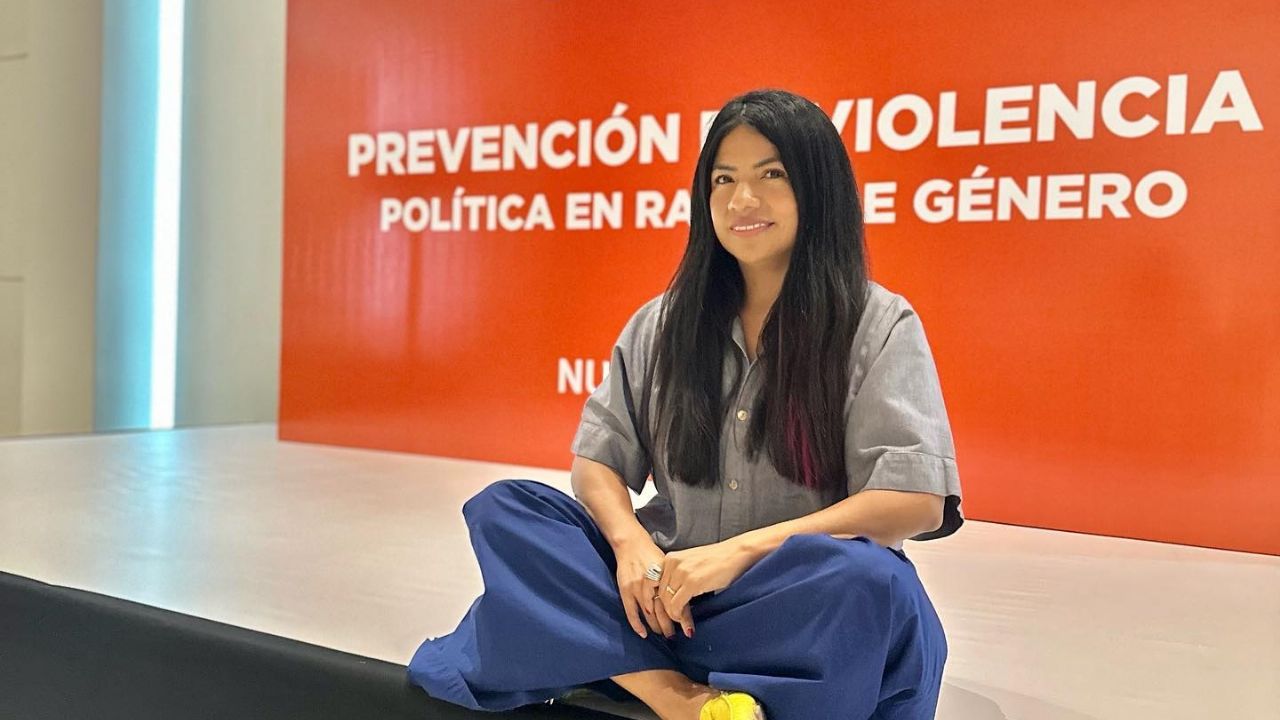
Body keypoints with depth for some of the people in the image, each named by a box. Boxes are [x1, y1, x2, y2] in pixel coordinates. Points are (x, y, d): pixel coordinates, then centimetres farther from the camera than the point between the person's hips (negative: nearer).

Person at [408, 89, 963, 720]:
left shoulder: (878, 325, -3)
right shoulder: (661, 324, 9)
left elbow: (917, 501, -13)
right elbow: (596, 462, 6)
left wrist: (742, 549, -21)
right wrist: (631, 542, -17)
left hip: (801, 605, -3)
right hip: (666, 590, 4)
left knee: (866, 578, -36)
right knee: (502, 508, -15)